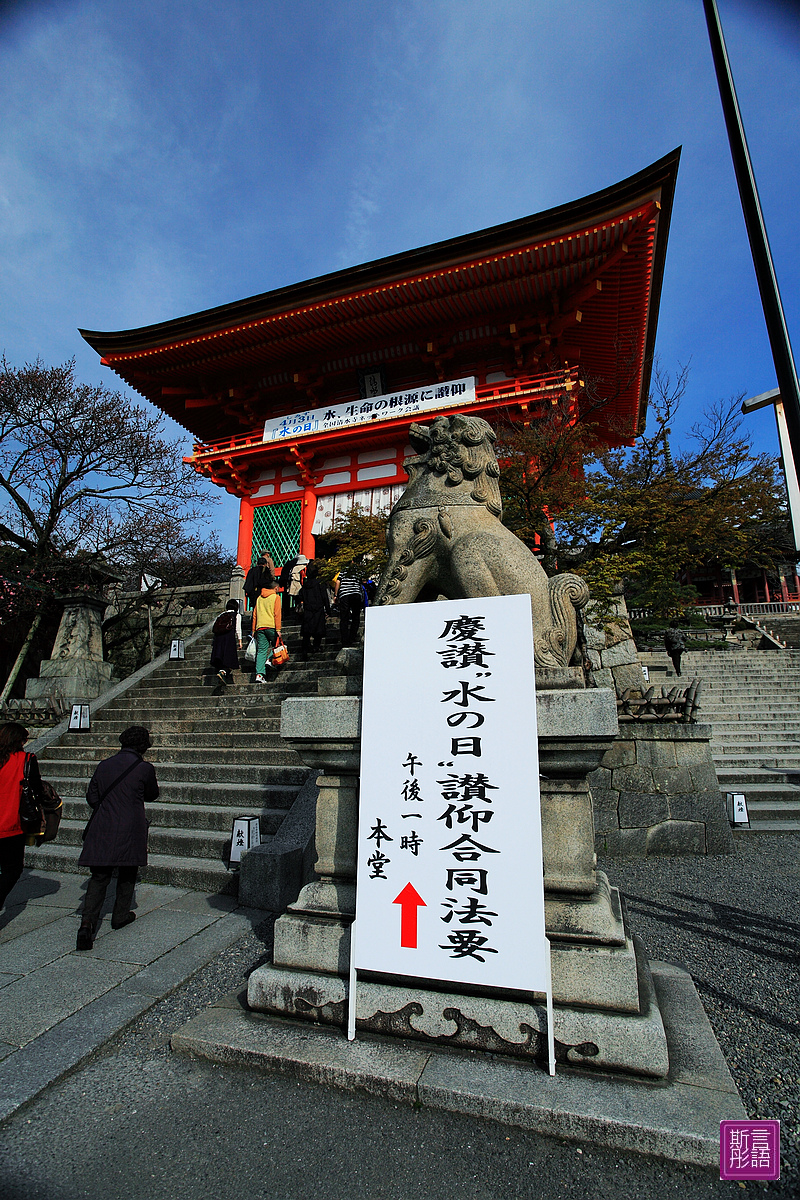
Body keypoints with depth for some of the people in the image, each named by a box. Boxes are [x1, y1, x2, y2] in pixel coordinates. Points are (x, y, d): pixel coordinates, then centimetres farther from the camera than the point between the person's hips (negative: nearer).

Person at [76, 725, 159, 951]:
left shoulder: (104, 765, 3)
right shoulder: (144, 768, -10)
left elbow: (91, 797, 11)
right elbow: (152, 795, 5)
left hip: (101, 831, 3)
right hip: (130, 832, -3)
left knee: (98, 878, 6)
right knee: (127, 873, 18)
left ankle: (87, 923, -9)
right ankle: (121, 915, 29)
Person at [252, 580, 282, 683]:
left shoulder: (259, 598, 20)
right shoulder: (276, 597, 3)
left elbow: (254, 615, 19)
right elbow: (277, 614, -7)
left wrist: (254, 630, 23)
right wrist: (278, 629, -10)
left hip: (260, 627, 5)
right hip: (271, 626, -5)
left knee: (261, 650, 1)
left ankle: (259, 673, -8)